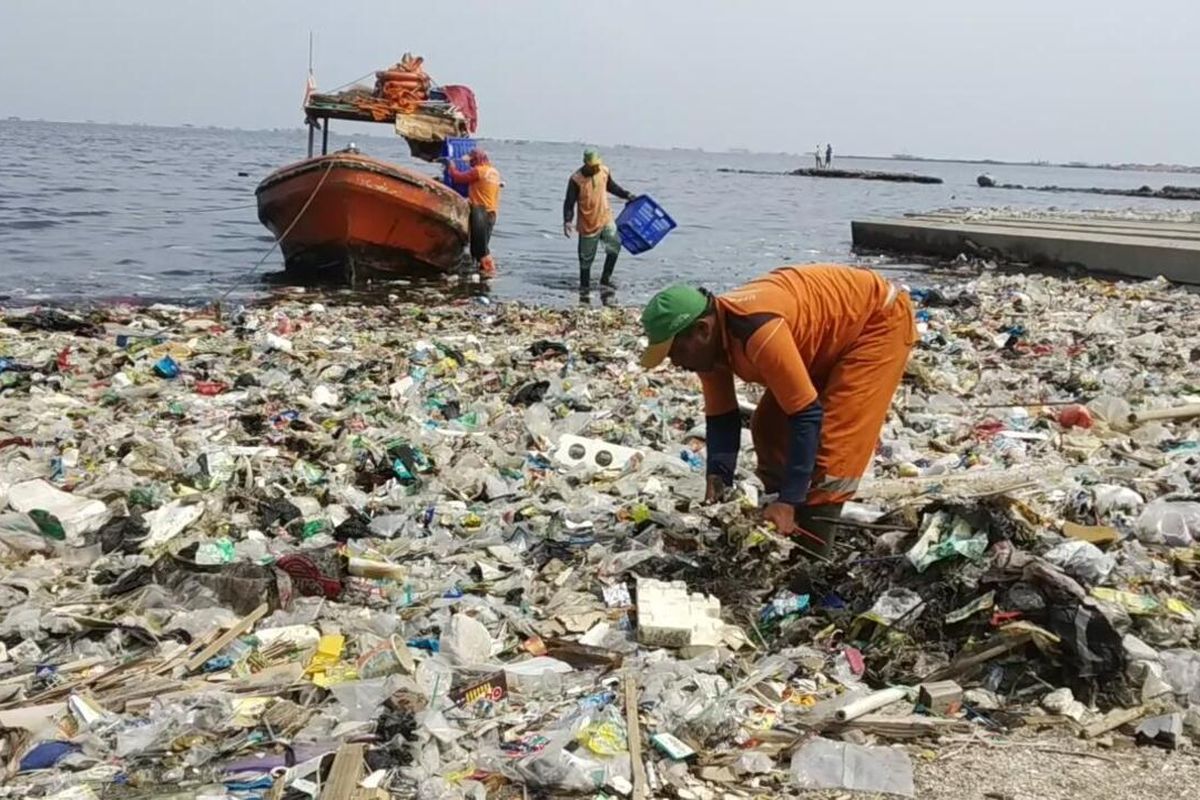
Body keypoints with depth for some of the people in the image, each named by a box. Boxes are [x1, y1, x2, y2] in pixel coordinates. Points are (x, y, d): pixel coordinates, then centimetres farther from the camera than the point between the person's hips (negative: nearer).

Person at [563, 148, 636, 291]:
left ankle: (605, 279, 9)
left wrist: (627, 195, 16)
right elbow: (569, 202, -13)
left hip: (605, 218, 5)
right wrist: (567, 221, -25)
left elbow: (611, 186, 19)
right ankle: (584, 284, 21)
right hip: (588, 224, -4)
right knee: (586, 256, 4)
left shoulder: (604, 171, -2)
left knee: (614, 246, -4)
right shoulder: (576, 179, -17)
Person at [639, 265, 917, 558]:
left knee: (832, 441, -19)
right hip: (835, 333, 9)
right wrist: (717, 482, -15)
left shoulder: (757, 331, -40)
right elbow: (721, 419, -2)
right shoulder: (708, 346, -12)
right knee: (769, 427, 5)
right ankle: (784, 533, 16)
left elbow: (808, 415, -35)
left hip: (880, 318, -9)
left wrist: (788, 501, -32)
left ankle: (808, 551, -11)